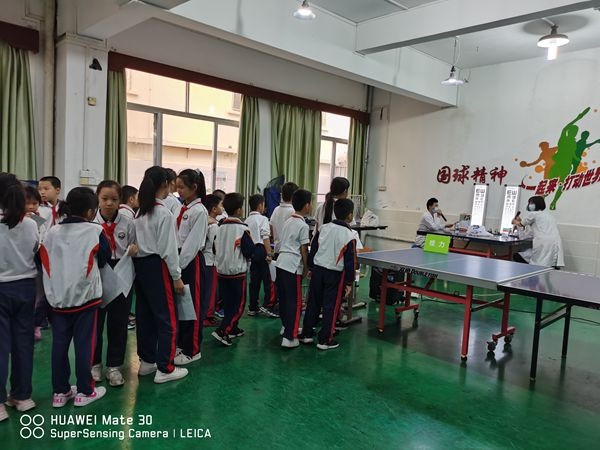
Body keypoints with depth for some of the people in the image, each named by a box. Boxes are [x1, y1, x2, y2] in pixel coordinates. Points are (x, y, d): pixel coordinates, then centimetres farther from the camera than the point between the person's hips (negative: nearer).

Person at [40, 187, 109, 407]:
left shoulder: (52, 232, 2)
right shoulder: (95, 230, -9)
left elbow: (45, 261, 6)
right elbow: (104, 259, -1)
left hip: (58, 297, 4)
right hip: (86, 296, -4)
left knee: (59, 344, 12)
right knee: (84, 344, 5)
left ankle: (60, 392, 23)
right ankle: (84, 391, 15)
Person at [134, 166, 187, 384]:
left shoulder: (140, 211, 9)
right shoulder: (164, 212, -15)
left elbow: (136, 242, 7)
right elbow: (168, 249, -15)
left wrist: (140, 262, 11)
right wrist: (177, 276, -9)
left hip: (140, 264, 9)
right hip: (157, 267, -8)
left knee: (145, 315, 15)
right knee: (167, 318, 0)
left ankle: (147, 361, 27)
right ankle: (165, 369, 6)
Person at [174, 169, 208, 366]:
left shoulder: (199, 211, -13)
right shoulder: (183, 209, 10)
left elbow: (192, 243, -17)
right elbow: (176, 237, 10)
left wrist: (179, 265, -17)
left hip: (192, 262, -8)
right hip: (180, 260, 8)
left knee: (193, 306, 3)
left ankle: (192, 350, 16)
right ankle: (182, 344, 31)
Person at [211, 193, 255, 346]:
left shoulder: (220, 227, 4)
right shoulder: (242, 228, -14)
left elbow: (215, 248, 11)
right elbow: (250, 251, -15)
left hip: (221, 270, 6)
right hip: (237, 272, -6)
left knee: (228, 303, 16)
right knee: (239, 304, 1)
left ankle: (232, 329, 26)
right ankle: (222, 331, -9)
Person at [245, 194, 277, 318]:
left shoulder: (247, 220, 13)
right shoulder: (263, 219, -6)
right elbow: (265, 237, -14)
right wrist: (269, 253, -15)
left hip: (250, 251, 7)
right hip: (261, 250, -7)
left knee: (254, 279, 12)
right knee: (268, 279, -2)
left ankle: (253, 307, 17)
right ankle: (267, 306, -8)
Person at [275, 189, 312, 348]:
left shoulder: (288, 222, 14)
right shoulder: (303, 225, -10)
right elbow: (303, 250, -9)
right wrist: (306, 268, 0)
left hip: (281, 262, 8)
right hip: (293, 266, -8)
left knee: (283, 297, 19)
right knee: (295, 302, -2)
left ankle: (286, 326, 35)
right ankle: (289, 338, -4)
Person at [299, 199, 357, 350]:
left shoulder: (323, 228, 1)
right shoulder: (349, 236, -11)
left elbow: (313, 249, 7)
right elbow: (350, 261, -10)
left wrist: (311, 268, 18)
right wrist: (349, 282, -2)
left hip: (317, 270, 5)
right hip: (335, 275, -4)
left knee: (313, 303, 15)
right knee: (330, 307, 7)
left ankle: (306, 334, 26)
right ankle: (324, 340, 14)